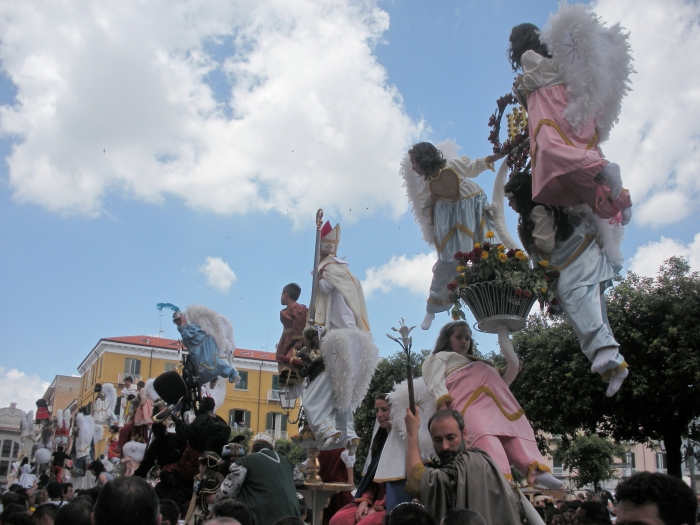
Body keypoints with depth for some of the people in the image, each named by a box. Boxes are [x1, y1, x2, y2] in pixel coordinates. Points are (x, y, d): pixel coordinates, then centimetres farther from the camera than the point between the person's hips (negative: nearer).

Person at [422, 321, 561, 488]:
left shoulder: (476, 362, 45)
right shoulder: (439, 357, 26)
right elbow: (436, 386, 5)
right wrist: (444, 412, -14)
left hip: (497, 401, 8)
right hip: (470, 402, -8)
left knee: (517, 430, -17)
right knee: (483, 434, -33)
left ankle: (536, 470, -35)